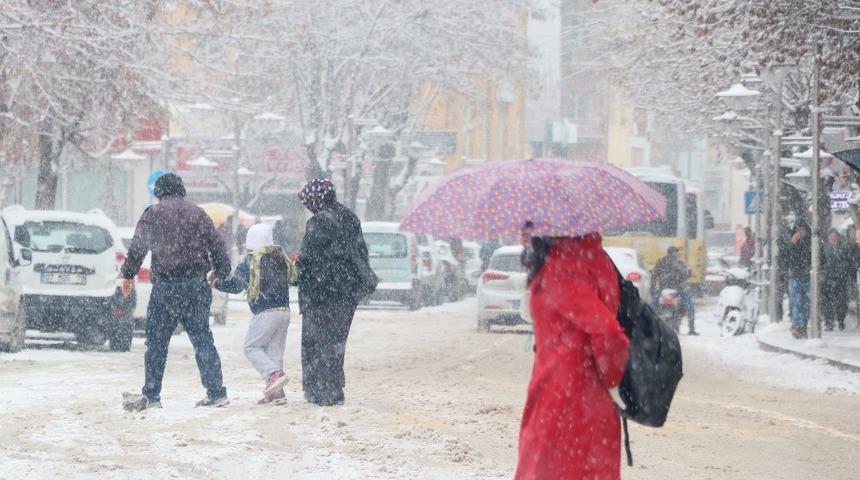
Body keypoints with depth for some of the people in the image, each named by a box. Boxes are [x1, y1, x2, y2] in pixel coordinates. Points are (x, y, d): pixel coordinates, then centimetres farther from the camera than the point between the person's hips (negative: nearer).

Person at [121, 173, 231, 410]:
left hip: (166, 286, -3)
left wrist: (128, 275, 16)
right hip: (197, 284, 3)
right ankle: (217, 392, 5)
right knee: (202, 339, 9)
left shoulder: (152, 215, 0)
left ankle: (151, 395, 2)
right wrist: (222, 272, 24)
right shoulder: (198, 214, 10)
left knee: (156, 341, 3)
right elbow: (217, 247, 11)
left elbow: (137, 248, 3)